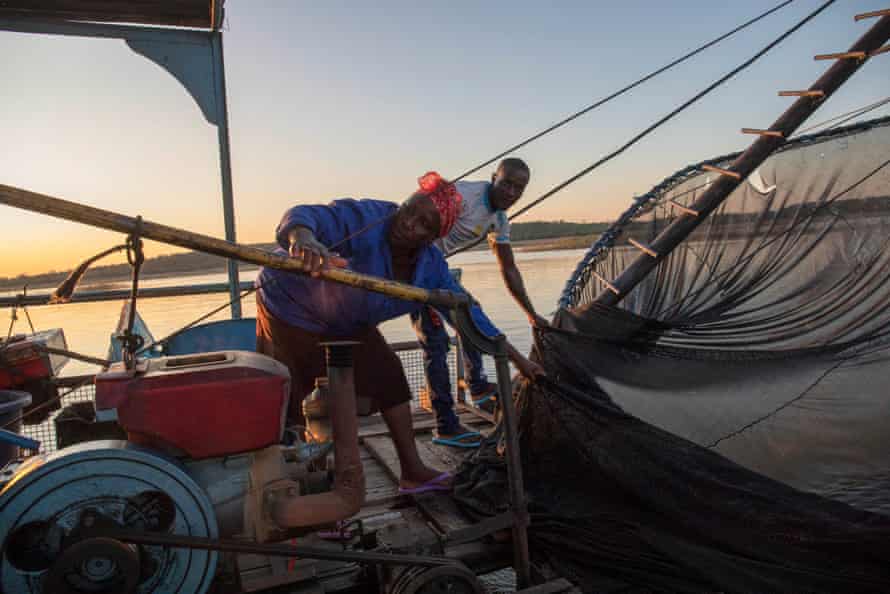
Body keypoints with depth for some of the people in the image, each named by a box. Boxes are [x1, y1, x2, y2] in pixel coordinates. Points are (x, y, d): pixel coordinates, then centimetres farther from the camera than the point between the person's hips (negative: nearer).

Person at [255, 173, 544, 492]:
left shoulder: (430, 266, -13)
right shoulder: (362, 218, -33)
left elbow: (466, 310, -8)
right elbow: (304, 216, -49)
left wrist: (517, 358, -9)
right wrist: (303, 238, -76)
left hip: (347, 324, 6)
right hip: (290, 308, -6)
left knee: (390, 379, 5)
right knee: (285, 404, -6)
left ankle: (412, 472, 17)